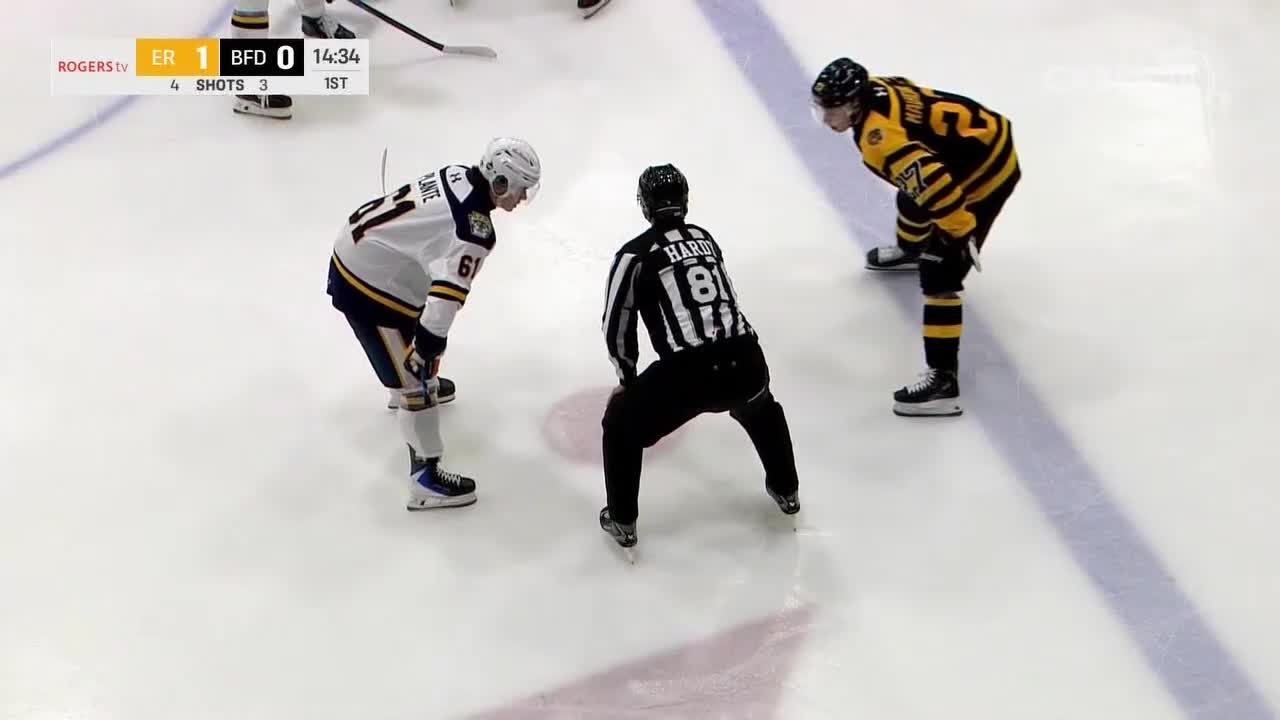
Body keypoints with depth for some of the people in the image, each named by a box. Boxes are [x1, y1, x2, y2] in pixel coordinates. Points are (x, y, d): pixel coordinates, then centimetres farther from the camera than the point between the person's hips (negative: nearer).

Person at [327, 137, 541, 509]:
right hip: (365, 285, -10)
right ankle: (426, 480, 5)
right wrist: (427, 347, -25)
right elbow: (447, 292, -31)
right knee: (418, 379, -3)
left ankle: (405, 385, 64)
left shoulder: (460, 175, 2)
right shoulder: (475, 227, -25)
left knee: (415, 326, 35)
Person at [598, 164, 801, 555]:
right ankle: (786, 491, 51)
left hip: (687, 373, -5)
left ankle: (622, 521, 26)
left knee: (621, 426, 22)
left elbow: (616, 327, 9)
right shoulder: (703, 238, 21)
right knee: (761, 408, 41)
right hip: (745, 361, 5)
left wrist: (628, 377, 27)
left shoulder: (635, 254, 4)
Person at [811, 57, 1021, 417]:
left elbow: (935, 185, -38)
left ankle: (943, 378, -10)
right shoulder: (876, 89, -5)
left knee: (939, 274, -11)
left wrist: (963, 232, -27)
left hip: (987, 171, -10)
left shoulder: (878, 137, -32)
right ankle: (911, 250, 69)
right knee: (911, 196, 35)